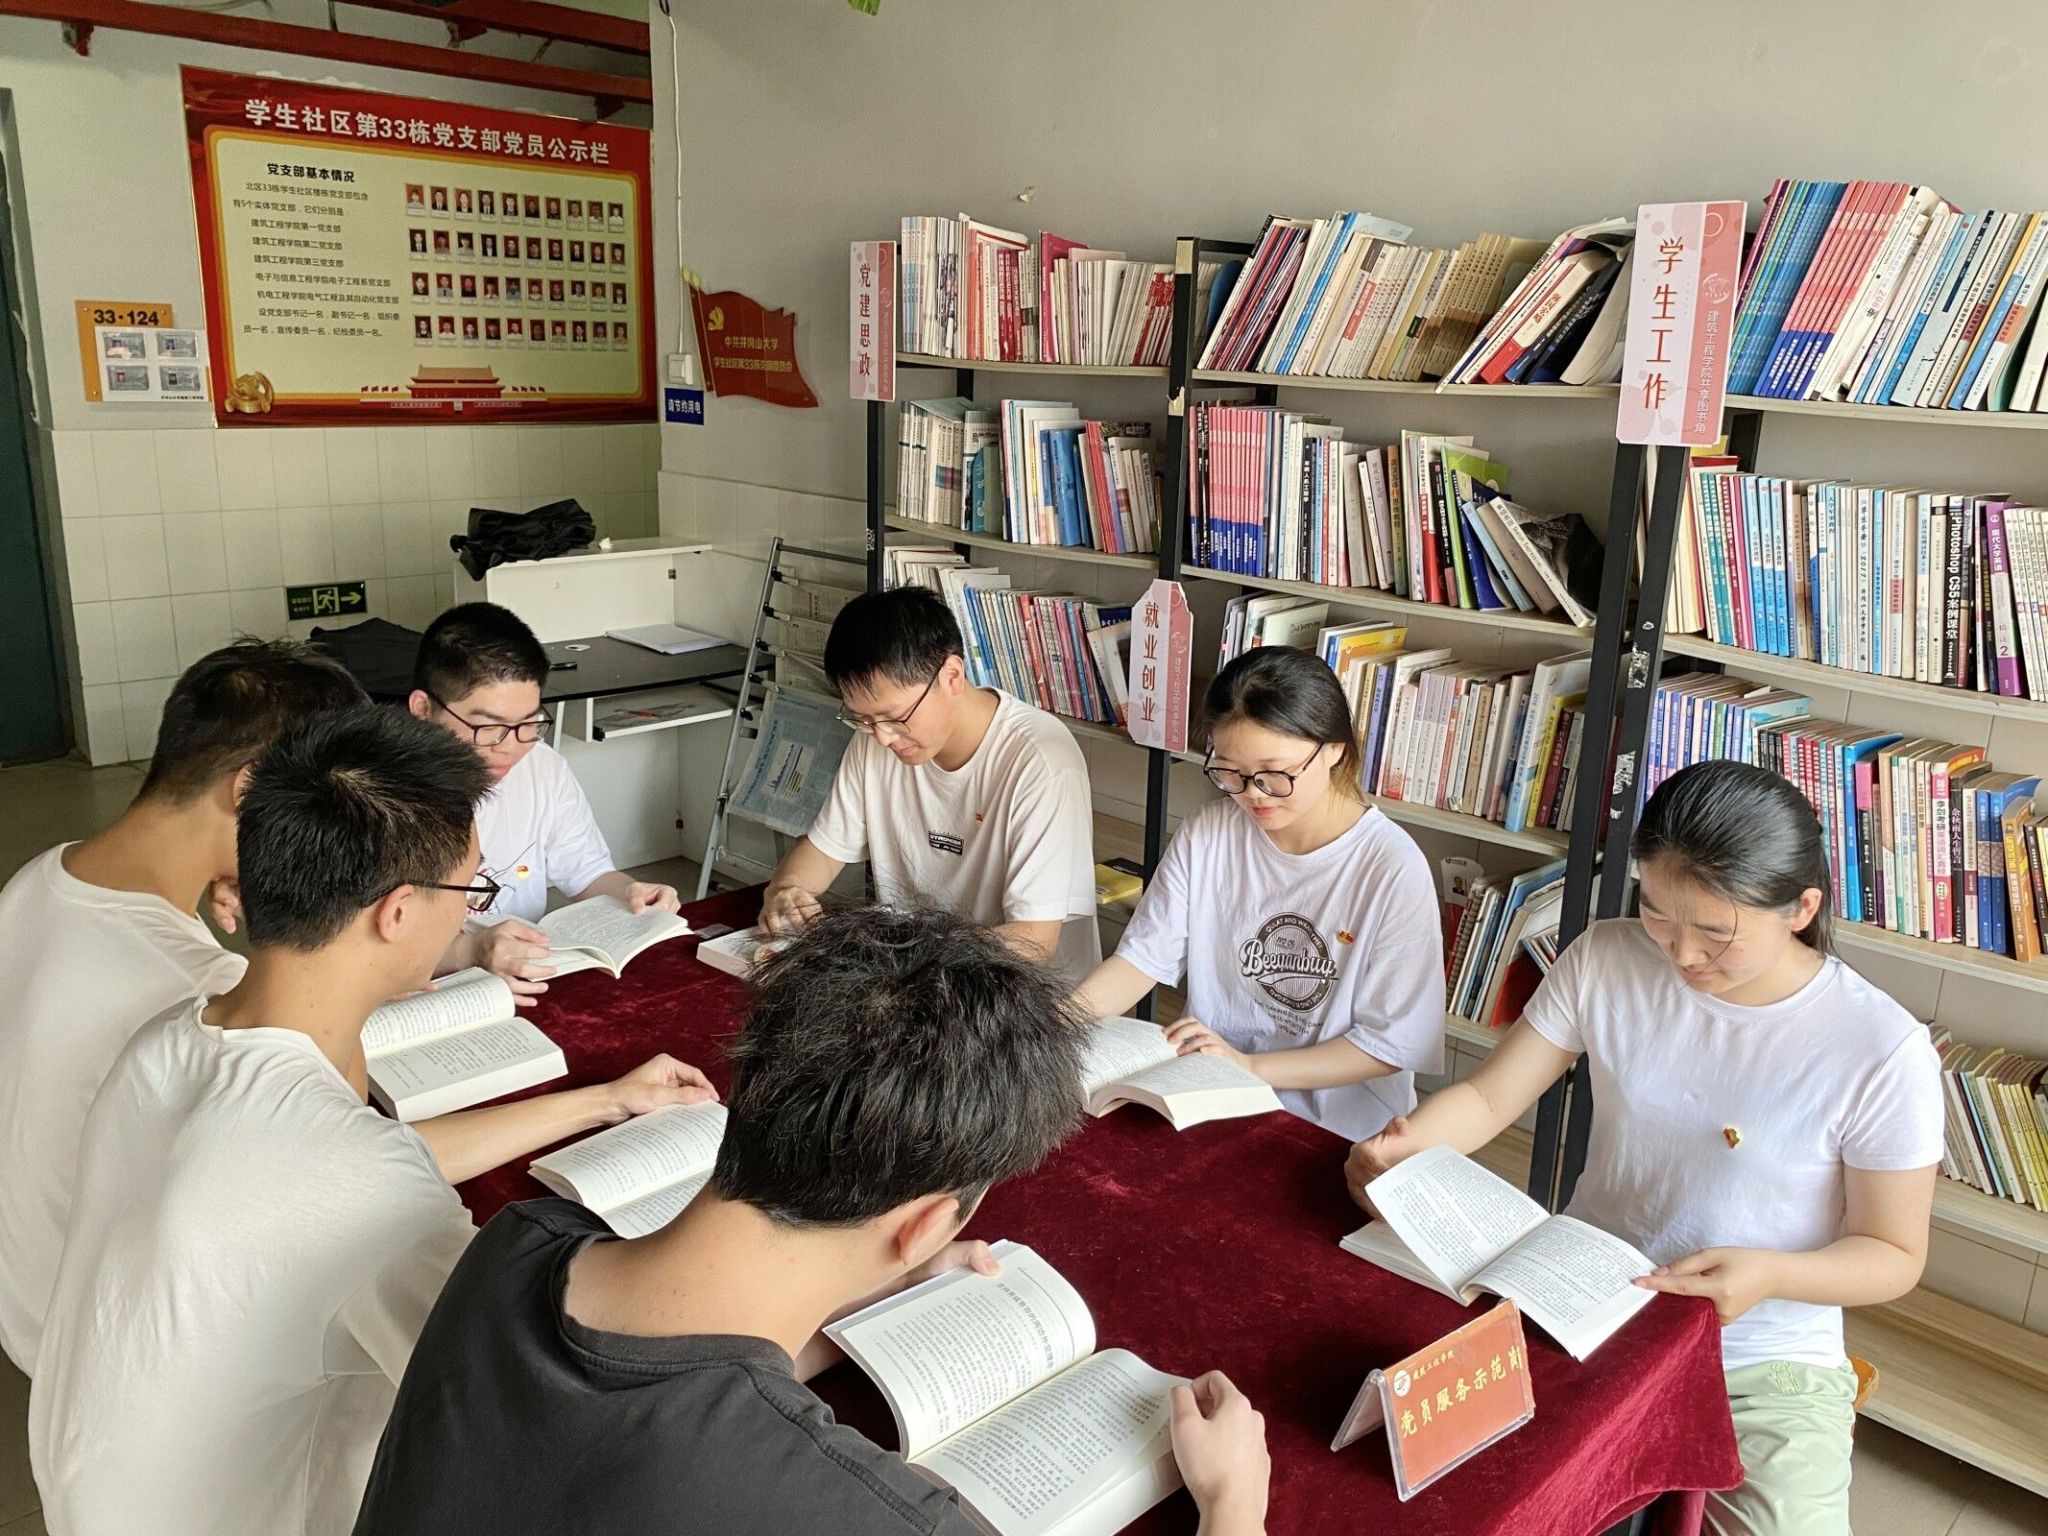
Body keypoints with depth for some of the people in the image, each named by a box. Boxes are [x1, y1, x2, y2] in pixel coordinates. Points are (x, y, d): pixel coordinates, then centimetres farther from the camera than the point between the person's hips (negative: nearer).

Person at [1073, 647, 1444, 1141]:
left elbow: (1392, 1044, -10)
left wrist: (1250, 1066, -17)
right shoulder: (1206, 835, -1)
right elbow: (1144, 955, 3)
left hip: (1335, 1136, -1)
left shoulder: (1392, 869, -14)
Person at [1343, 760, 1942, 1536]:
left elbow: (1894, 1255, -5)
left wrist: (1771, 1274, -24)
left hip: (1763, 1360, -2)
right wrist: (1405, 1143, -24)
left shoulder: (1881, 1051, -16)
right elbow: (1489, 1098, -4)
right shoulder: (1605, 961, -8)